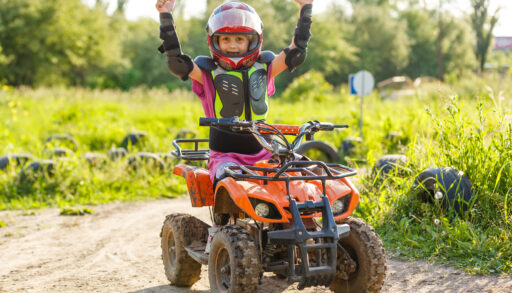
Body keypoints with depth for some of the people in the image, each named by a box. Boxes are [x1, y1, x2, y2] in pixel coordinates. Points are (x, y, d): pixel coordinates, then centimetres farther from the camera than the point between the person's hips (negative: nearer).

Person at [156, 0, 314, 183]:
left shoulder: (263, 67, 13)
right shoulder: (208, 72, 2)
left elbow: (296, 52, 9)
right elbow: (177, 63, -13)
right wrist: (166, 16, -18)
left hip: (263, 154, 4)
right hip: (225, 156, -4)